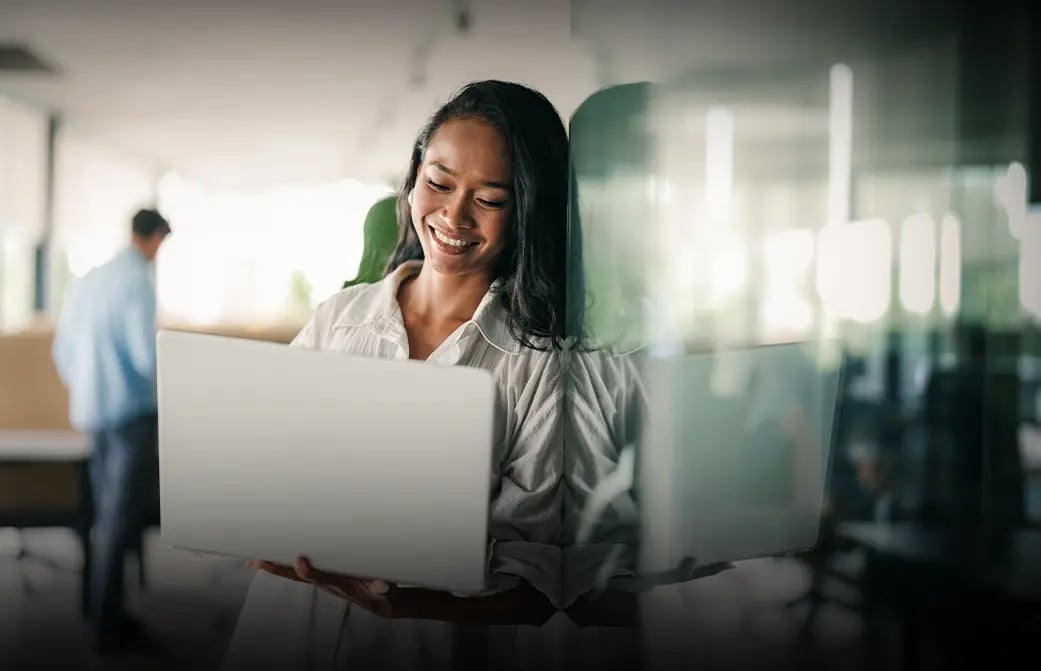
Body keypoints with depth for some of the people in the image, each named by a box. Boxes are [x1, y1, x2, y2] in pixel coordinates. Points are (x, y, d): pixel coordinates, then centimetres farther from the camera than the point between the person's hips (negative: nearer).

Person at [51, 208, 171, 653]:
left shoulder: (86, 280, 10)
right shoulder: (138, 281, -14)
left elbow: (62, 351, 15)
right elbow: (147, 354, -19)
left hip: (91, 415, 8)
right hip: (132, 412, -8)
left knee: (105, 512, 17)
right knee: (120, 520, -3)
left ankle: (98, 609, 25)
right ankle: (107, 626, 0)